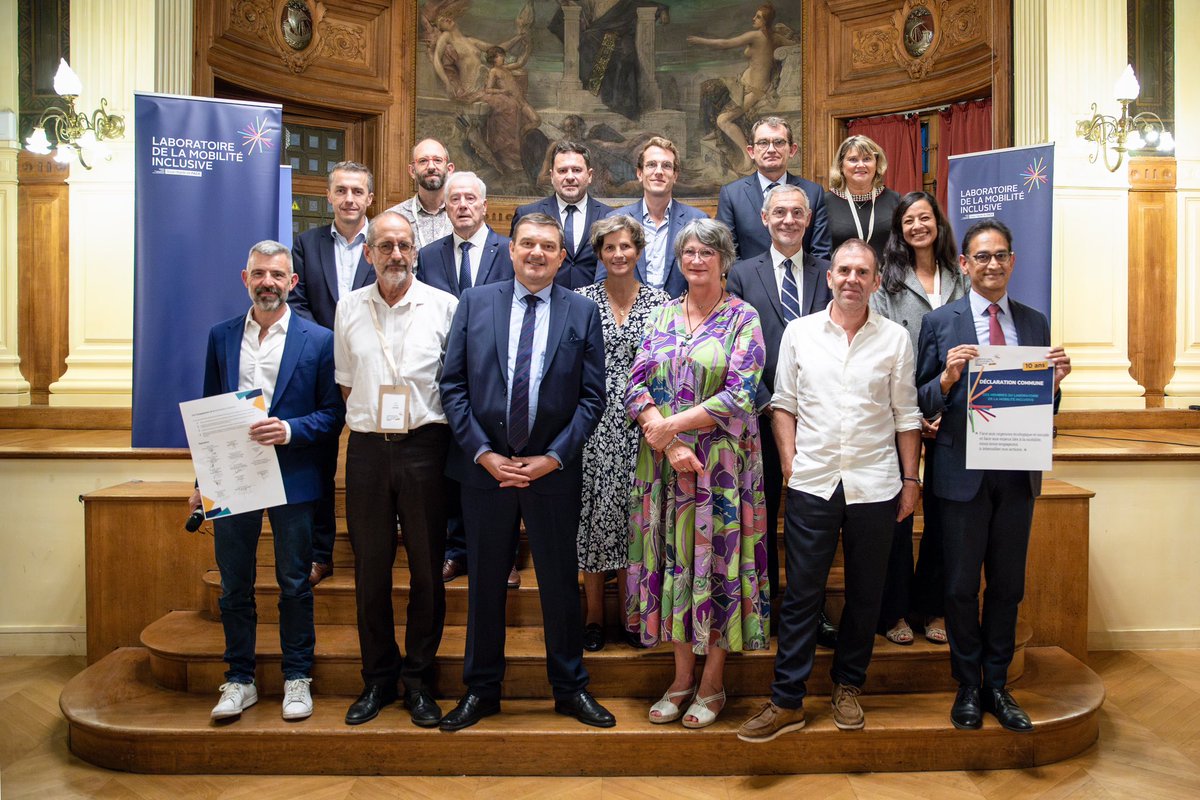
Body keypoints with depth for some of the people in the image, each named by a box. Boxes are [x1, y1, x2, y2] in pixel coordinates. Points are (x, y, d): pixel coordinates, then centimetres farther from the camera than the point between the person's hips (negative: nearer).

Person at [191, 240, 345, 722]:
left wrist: (290, 430, -20)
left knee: (294, 584, 7)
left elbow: (332, 414, -2)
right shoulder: (221, 336, 8)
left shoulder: (318, 340, -2)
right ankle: (239, 680, 25)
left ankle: (297, 678, 22)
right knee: (234, 586, 11)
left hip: (292, 478, -3)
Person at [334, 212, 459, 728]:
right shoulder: (349, 308, 9)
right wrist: (371, 424, 9)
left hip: (424, 446, -2)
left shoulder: (443, 306, 0)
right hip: (366, 448, 2)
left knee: (426, 566, 4)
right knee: (370, 566, 8)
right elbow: (346, 382, 17)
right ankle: (378, 679, 24)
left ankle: (419, 681, 20)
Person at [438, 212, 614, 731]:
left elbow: (592, 397, -1)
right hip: (485, 468, 1)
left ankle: (570, 688, 27)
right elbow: (453, 386, 0)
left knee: (560, 582, 10)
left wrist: (553, 457, -10)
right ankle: (480, 689, 28)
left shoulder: (582, 313, 2)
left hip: (553, 471, 0)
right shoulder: (474, 303, 4)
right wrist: (483, 453, -8)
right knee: (485, 582, 11)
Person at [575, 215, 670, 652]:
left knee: (635, 514, 5)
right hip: (593, 424, -1)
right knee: (595, 512, 2)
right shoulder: (580, 301, 3)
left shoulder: (660, 301, 5)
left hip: (640, 425, 1)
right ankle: (594, 615, 16)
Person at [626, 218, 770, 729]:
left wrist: (670, 425, -15)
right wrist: (662, 437, -14)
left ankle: (713, 683, 17)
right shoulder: (664, 315, 11)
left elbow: (739, 395, -12)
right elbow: (637, 382, 2)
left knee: (716, 559, 2)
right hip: (663, 461, 4)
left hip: (721, 464, -4)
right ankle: (682, 677, 22)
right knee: (672, 557, 8)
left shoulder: (743, 319, -1)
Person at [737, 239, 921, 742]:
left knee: (865, 593, 11)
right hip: (813, 483, 0)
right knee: (800, 595, 2)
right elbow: (784, 404, 7)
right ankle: (787, 701, 10)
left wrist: (910, 480, 4)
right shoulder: (799, 333, 5)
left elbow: (906, 415, 6)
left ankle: (847, 687, 28)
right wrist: (790, 463, -2)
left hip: (875, 486, 1)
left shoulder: (895, 338, 4)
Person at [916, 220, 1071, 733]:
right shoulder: (939, 322, -2)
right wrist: (948, 376, -23)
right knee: (961, 585, 7)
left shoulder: (1036, 324, 9)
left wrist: (1055, 380, -10)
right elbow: (922, 404, -4)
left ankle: (997, 685, 28)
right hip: (963, 472, -3)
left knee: (1008, 584, 12)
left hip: (1018, 473, 3)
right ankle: (968, 687, 24)